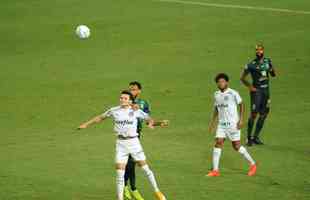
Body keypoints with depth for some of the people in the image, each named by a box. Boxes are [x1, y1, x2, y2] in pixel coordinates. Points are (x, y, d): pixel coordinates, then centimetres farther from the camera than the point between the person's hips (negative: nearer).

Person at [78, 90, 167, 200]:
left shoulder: (136, 111, -4)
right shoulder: (114, 111, 1)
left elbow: (149, 119, 1)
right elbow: (100, 117, 15)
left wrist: (151, 123, -23)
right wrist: (86, 124, 17)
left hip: (134, 142, -1)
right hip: (121, 143, 1)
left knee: (145, 168, 4)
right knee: (119, 173, -4)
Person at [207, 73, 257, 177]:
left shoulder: (233, 93, -11)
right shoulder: (216, 94, 7)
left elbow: (241, 105, -4)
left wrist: (241, 120, -11)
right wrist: (212, 122, 16)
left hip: (233, 124, -5)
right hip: (221, 124, 5)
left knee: (236, 146, -1)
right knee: (218, 143, -6)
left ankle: (252, 164, 17)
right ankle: (215, 170, -5)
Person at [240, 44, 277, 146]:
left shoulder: (268, 61, 6)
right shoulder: (251, 65, -9)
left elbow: (273, 75, 16)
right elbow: (242, 78, 0)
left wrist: (272, 70, -7)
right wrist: (250, 87, -12)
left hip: (266, 90, 6)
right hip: (256, 91, -6)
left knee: (263, 114, 8)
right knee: (254, 114, -7)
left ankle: (256, 137, 18)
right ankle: (249, 138, 3)